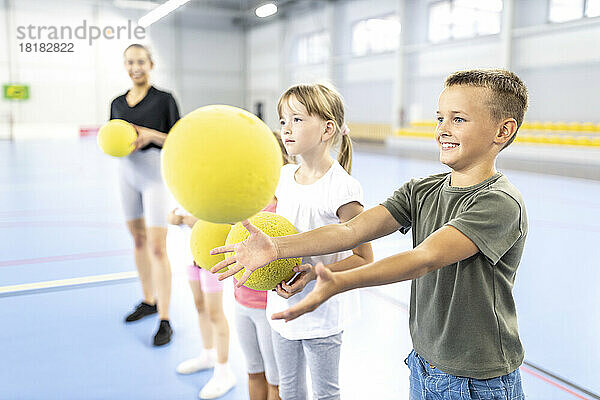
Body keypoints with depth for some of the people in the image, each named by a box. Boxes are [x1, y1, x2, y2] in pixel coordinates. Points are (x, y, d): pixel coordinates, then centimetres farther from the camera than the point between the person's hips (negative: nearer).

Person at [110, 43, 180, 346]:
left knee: (157, 248, -10)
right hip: (127, 172, 6)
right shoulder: (117, 103, 11)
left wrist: (151, 135, -19)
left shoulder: (164, 99, -4)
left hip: (156, 173, -6)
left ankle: (164, 321, -4)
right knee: (138, 241, 15)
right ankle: (148, 301, 33)